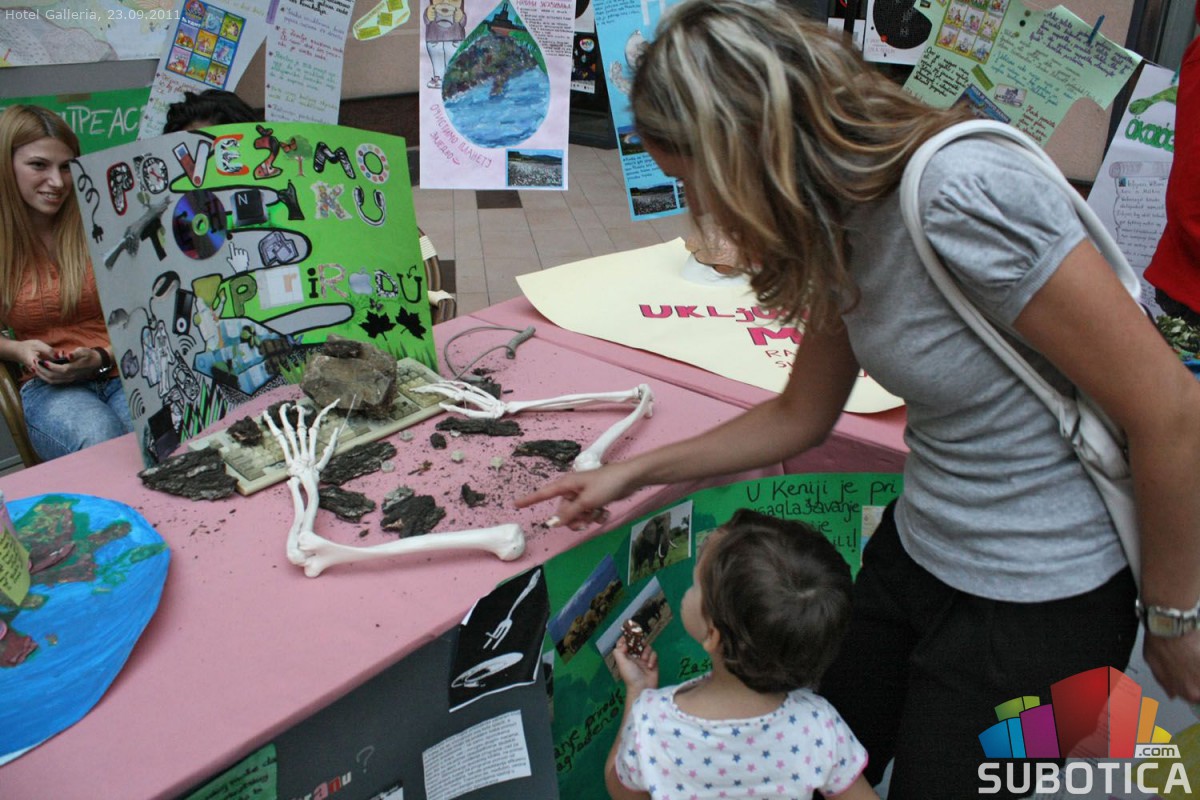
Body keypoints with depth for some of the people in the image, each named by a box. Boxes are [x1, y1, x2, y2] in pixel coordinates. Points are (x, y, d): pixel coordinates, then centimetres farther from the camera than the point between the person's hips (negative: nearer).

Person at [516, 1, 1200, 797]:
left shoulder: (965, 195, -29)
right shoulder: (842, 227, -2)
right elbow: (800, 415, 10)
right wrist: (632, 473, 12)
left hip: (1038, 607, -7)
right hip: (915, 555, 7)